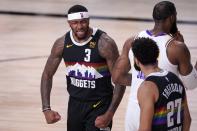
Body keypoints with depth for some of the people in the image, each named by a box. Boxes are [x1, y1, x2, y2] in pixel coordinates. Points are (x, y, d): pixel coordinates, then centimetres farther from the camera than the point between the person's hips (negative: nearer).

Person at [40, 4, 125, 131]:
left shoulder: (105, 43, -19)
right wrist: (46, 109, -5)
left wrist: (109, 114, -22)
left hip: (100, 106, -5)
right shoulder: (62, 43, -6)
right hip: (75, 104, 5)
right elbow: (47, 75, 6)